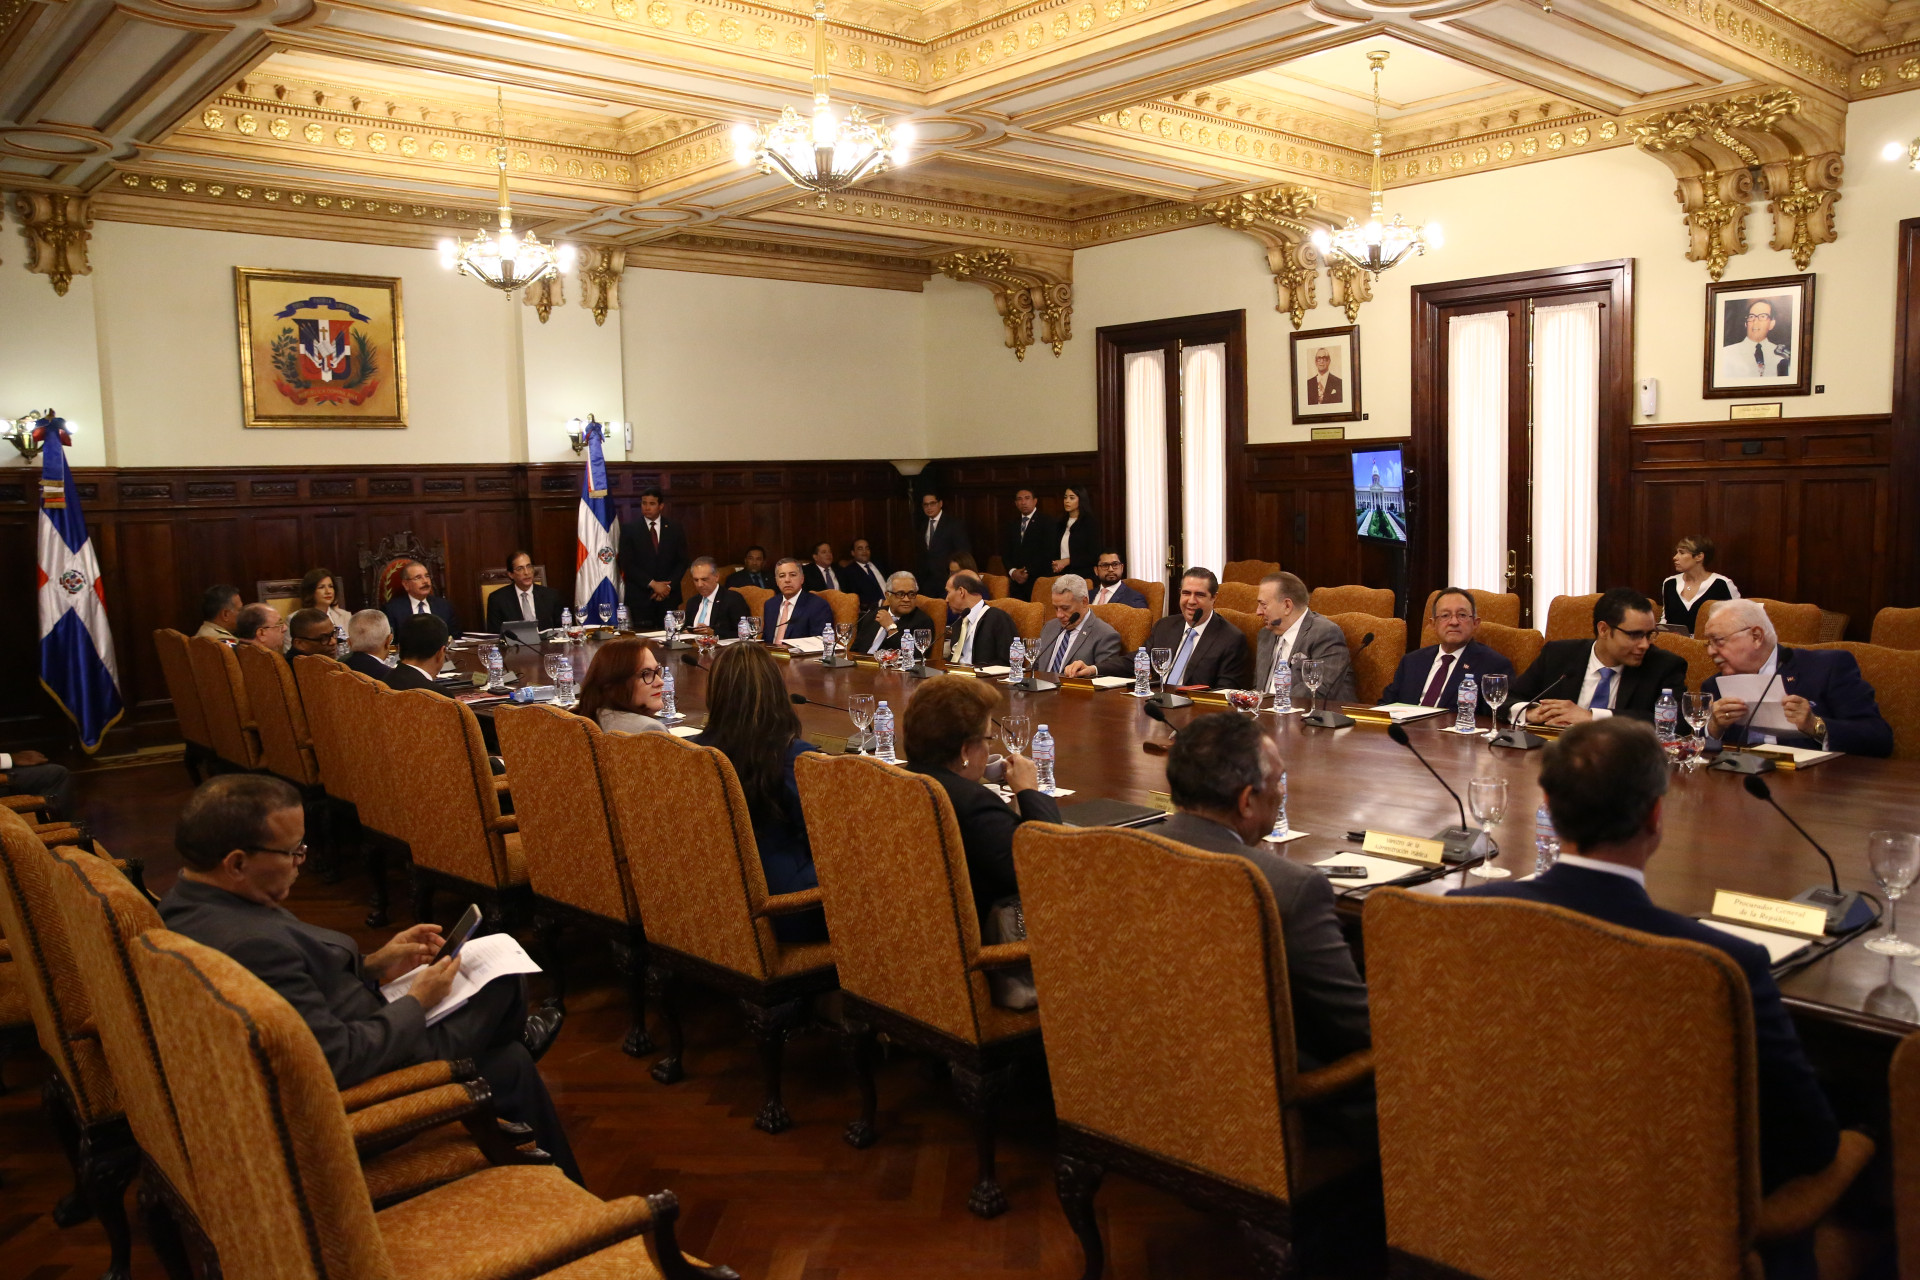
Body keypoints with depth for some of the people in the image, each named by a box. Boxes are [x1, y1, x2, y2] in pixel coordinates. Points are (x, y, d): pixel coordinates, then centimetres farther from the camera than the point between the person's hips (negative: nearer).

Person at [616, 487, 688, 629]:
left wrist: (668, 586, -6)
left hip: (669, 596, 2)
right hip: (640, 596, -2)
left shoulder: (675, 528, 9)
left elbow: (682, 562, 8)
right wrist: (652, 584, -12)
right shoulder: (629, 530, 3)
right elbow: (627, 564, -4)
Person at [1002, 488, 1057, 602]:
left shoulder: (1047, 521, 1)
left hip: (1038, 579, -5)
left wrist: (1028, 572, -11)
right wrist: (1012, 571, -4)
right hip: (1016, 581, 5)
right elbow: (1005, 553, 15)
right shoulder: (1012, 525, 18)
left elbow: (1048, 552, -8)